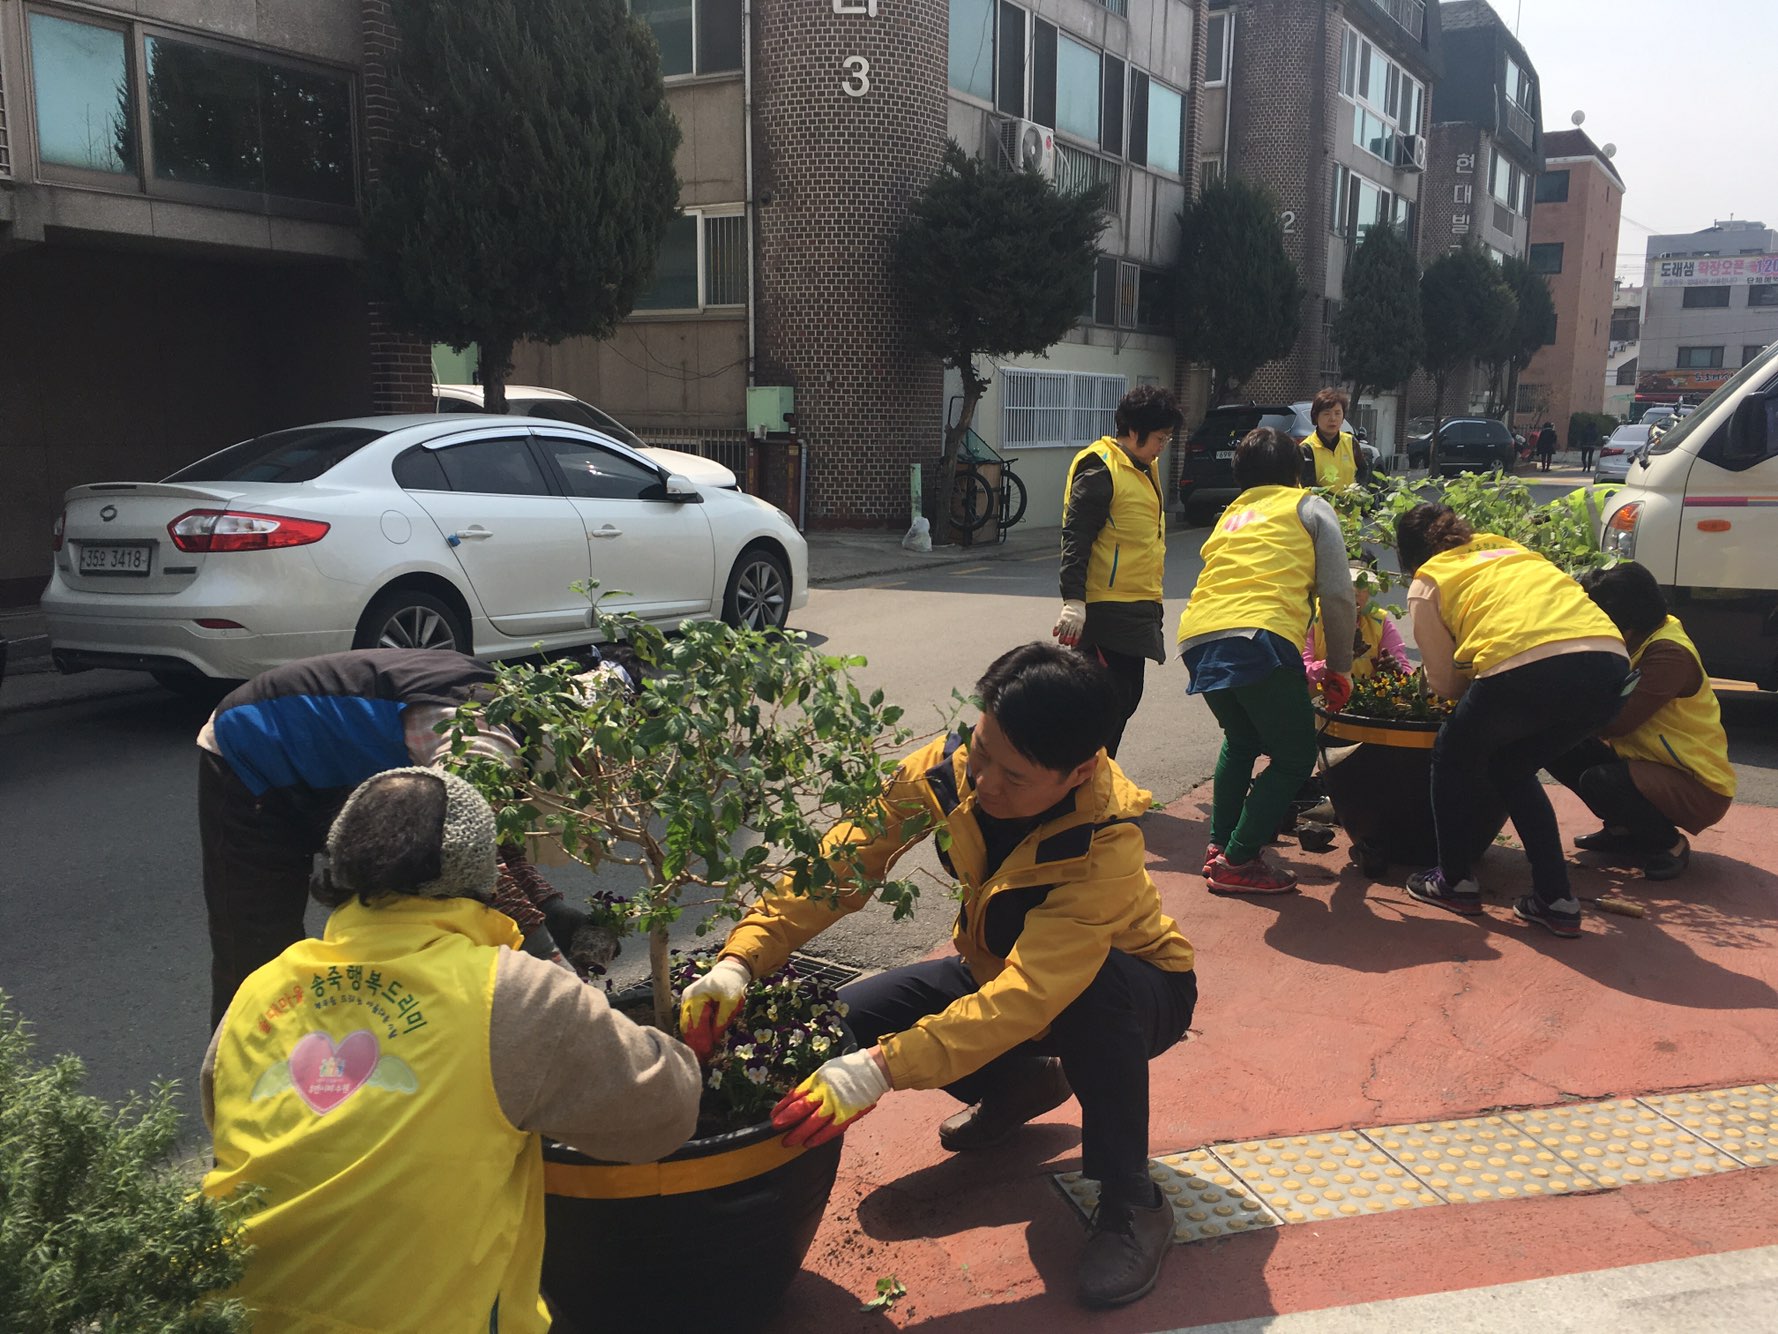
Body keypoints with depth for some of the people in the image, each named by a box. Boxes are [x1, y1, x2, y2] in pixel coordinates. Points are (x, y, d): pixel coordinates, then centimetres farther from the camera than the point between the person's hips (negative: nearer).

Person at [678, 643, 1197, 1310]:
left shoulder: (1107, 842, -38)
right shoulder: (948, 767, -24)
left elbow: (1032, 993, -47)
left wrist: (883, 1069, -55)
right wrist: (740, 960, -40)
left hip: (1129, 988, -5)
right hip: (994, 967, 5)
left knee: (1094, 987, -40)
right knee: (858, 1015, -14)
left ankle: (1132, 1204, -16)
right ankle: (1025, 1083, 13)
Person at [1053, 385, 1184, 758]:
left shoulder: (1143, 467, 16)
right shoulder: (1100, 468, -14)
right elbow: (1075, 538, -19)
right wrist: (1073, 600, -26)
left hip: (1138, 606, 10)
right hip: (1107, 610, -10)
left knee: (1126, 696, 13)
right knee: (1112, 700, -8)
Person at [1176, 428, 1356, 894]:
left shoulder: (1230, 515, 32)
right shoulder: (1309, 507, 17)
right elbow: (1338, 596, 9)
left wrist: (1294, 671, 41)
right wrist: (1339, 667, 21)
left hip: (1197, 639, 6)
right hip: (1257, 637, -6)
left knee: (1242, 740, 29)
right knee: (1294, 758, 9)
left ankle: (1219, 846, 27)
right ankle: (1237, 862, 6)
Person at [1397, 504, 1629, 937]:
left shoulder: (1427, 584, 18)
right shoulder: (1510, 549, 35)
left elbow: (1444, 681, 17)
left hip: (1529, 667, -6)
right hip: (1610, 662, 6)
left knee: (1454, 756, 23)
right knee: (1511, 767, 28)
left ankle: (1455, 881, 29)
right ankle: (1556, 899, 24)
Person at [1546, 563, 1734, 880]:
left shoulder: (1669, 654, -25)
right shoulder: (1641, 641, 3)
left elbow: (1616, 723, -31)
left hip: (1700, 787, -9)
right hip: (1650, 761, 9)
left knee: (1599, 781, -32)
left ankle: (1670, 845, -5)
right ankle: (1622, 830, 14)